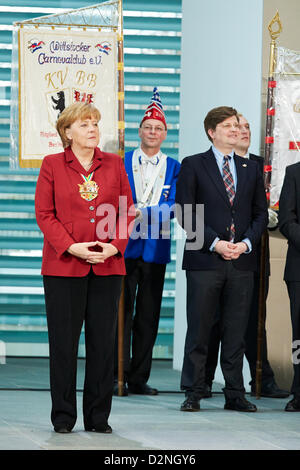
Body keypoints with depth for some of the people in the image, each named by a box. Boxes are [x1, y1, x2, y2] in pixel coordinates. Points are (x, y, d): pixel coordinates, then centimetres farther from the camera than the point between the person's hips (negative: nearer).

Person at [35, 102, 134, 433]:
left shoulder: (114, 165, 10)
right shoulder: (52, 165, 3)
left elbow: (127, 210, 9)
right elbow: (44, 214, -1)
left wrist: (115, 246, -7)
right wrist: (71, 247, -13)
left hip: (107, 266, 2)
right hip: (64, 267, -2)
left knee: (103, 341, 4)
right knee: (64, 341, 0)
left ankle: (98, 416, 12)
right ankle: (63, 416, 9)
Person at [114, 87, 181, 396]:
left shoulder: (173, 168, 8)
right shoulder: (121, 162, 6)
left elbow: (172, 207, -4)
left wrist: (141, 212, -18)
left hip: (156, 250, 1)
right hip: (126, 247, -1)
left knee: (148, 315, 4)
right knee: (122, 311, -3)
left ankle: (139, 378, 11)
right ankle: (118, 377, 2)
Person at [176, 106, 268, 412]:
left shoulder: (251, 169, 15)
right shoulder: (193, 166, 3)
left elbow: (260, 213, 13)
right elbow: (186, 212, -4)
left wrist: (246, 243, -5)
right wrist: (214, 243, -13)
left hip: (242, 261, 3)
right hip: (204, 261, -3)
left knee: (236, 333, 5)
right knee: (198, 331, 0)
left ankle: (235, 395, 11)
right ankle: (193, 394, 7)